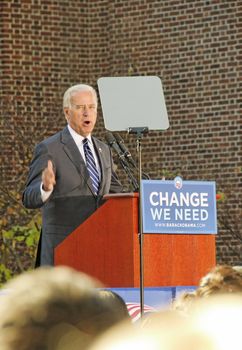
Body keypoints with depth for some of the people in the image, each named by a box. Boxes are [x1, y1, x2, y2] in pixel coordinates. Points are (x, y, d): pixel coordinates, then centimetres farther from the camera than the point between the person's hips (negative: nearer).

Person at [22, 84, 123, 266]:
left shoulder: (103, 150, 15)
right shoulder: (49, 149, -4)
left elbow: (114, 191, 26)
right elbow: (30, 199, -11)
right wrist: (46, 187, -33)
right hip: (63, 246, -6)